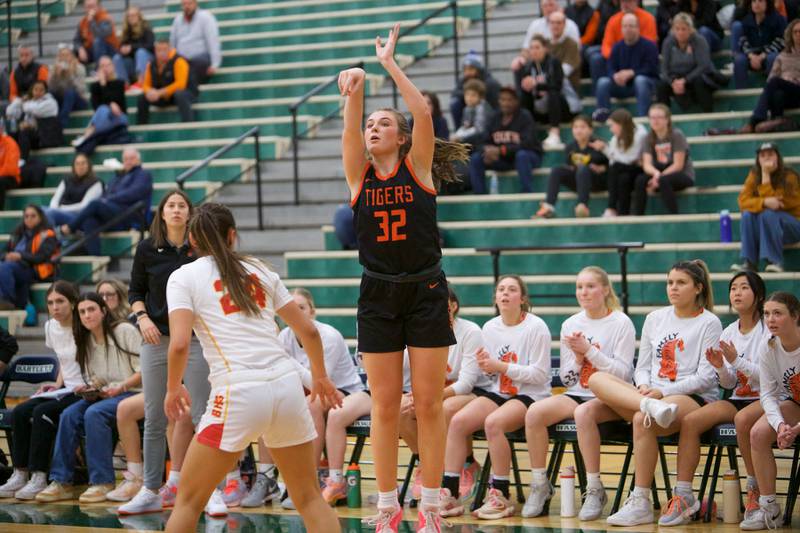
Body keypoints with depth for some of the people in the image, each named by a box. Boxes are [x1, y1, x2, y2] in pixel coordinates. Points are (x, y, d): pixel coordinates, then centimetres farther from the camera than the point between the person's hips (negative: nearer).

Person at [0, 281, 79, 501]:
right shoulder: (51, 327, 10)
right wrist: (57, 386, 10)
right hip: (66, 390, 7)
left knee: (43, 412, -28)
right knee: (19, 413, -14)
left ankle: (39, 477, -24)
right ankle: (20, 475, -12)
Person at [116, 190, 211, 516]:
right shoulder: (147, 250, 4)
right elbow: (136, 290, 12)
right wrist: (142, 317, -4)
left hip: (196, 339, -2)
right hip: (157, 339, 2)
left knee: (203, 415, -5)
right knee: (154, 419, 5)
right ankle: (150, 491, 12)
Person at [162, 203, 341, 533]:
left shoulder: (184, 277, 6)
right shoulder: (260, 271, 18)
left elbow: (179, 344, -8)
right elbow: (308, 330, 21)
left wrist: (173, 388, 10)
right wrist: (320, 376, 38)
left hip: (239, 393, -4)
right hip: (287, 385, 4)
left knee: (188, 499, 9)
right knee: (309, 497, 16)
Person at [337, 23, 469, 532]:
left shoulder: (418, 168, 0)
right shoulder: (359, 174, 5)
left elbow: (424, 114, -15)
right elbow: (350, 129, -13)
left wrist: (390, 64, -13)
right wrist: (355, 93, -30)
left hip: (425, 291, -2)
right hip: (378, 294, 2)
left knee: (429, 403, 0)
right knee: (385, 405, 4)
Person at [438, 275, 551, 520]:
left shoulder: (536, 327, -9)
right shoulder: (490, 328, 9)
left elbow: (540, 374, -13)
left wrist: (501, 366, -18)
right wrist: (485, 367, -7)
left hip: (530, 396, -6)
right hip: (498, 392, 6)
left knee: (493, 422, -34)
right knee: (458, 421, -20)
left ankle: (501, 497, -23)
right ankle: (449, 494, -18)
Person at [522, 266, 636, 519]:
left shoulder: (621, 323, -3)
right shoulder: (570, 325, 11)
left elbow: (623, 374, -11)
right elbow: (566, 379, 13)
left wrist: (589, 350, -17)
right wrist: (577, 358, -7)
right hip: (577, 394, 5)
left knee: (584, 412, -38)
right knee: (534, 412, -23)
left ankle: (595, 490, -28)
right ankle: (540, 485, -9)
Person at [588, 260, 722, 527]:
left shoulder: (709, 323, 1)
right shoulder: (655, 318, 16)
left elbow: (706, 377, -7)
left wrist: (663, 391, -16)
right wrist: (644, 389, -7)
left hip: (693, 398, -5)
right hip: (652, 393, 6)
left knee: (642, 420, -36)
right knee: (597, 378, -19)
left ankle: (641, 503, -31)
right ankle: (650, 407, -44)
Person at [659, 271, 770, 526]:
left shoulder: (769, 329, -4)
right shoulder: (729, 332, 13)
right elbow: (729, 384, 14)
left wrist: (736, 361, -19)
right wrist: (721, 368, -7)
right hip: (738, 398, 6)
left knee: (743, 418, -40)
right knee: (690, 421, -19)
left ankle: (756, 489, -22)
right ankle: (683, 496, -21)